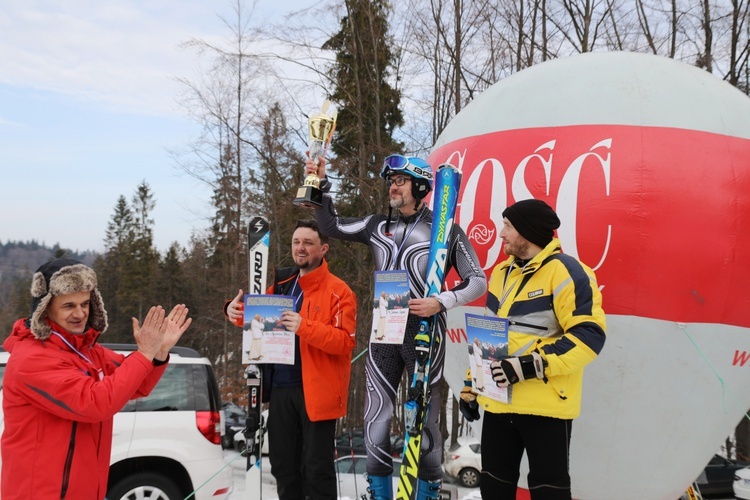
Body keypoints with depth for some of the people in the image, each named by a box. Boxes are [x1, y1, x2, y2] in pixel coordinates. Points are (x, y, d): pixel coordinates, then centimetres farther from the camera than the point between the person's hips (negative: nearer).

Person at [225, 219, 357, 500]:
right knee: (282, 465, 16)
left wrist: (304, 327, -29)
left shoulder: (338, 291, -8)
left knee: (317, 469, 2)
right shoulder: (282, 284, 12)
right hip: (280, 388, 6)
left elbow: (345, 341, -17)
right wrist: (236, 310, -4)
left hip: (315, 391, -6)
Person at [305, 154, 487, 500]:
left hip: (424, 335, -4)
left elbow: (478, 282, -3)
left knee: (424, 420, 4)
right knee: (376, 420, 6)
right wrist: (321, 184, 3)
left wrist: (441, 303, -17)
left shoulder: (447, 231, -6)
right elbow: (331, 226, 13)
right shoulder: (378, 226, 7)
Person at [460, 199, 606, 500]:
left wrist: (529, 366, -26)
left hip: (545, 405, -7)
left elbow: (588, 335, -20)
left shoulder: (565, 272, -11)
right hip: (498, 402, 8)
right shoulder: (501, 273, 15)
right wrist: (471, 387, 20)